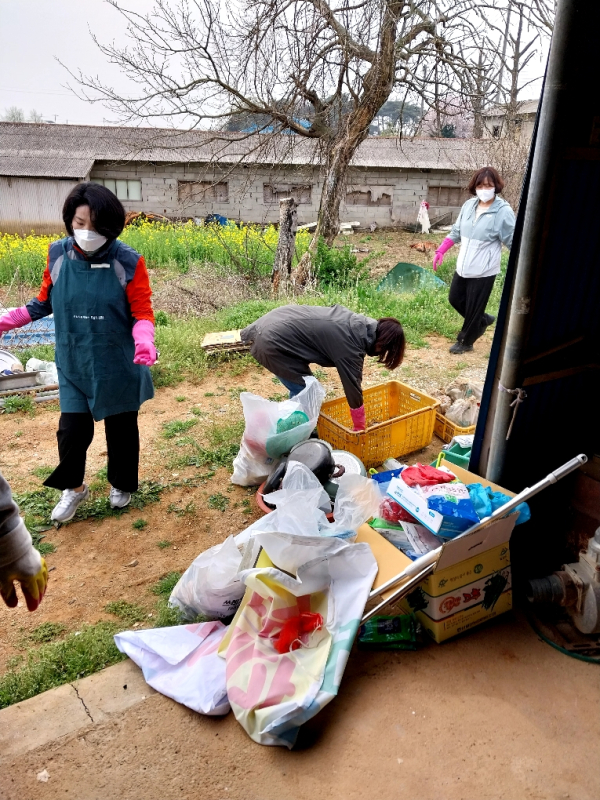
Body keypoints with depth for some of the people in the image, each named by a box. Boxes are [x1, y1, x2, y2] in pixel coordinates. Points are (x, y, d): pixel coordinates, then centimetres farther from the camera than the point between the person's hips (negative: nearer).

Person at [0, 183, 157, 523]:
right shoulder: (58, 254, -7)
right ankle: (73, 488, 33)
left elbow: (142, 312, -12)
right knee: (72, 431, 4)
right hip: (74, 366, 2)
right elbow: (46, 300, 8)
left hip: (120, 367, -2)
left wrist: (144, 340, -32)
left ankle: (122, 484, 41)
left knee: (121, 429, 15)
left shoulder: (128, 262, -16)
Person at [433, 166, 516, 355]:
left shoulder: (503, 212, -15)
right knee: (455, 299, 19)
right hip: (463, 267, 7)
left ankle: (465, 342, 28)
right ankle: (483, 320, 42)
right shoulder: (469, 205, 2)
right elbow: (456, 232, 13)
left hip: (484, 271, -6)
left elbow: (513, 241, -14)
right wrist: (440, 251, 9)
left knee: (473, 309, 5)